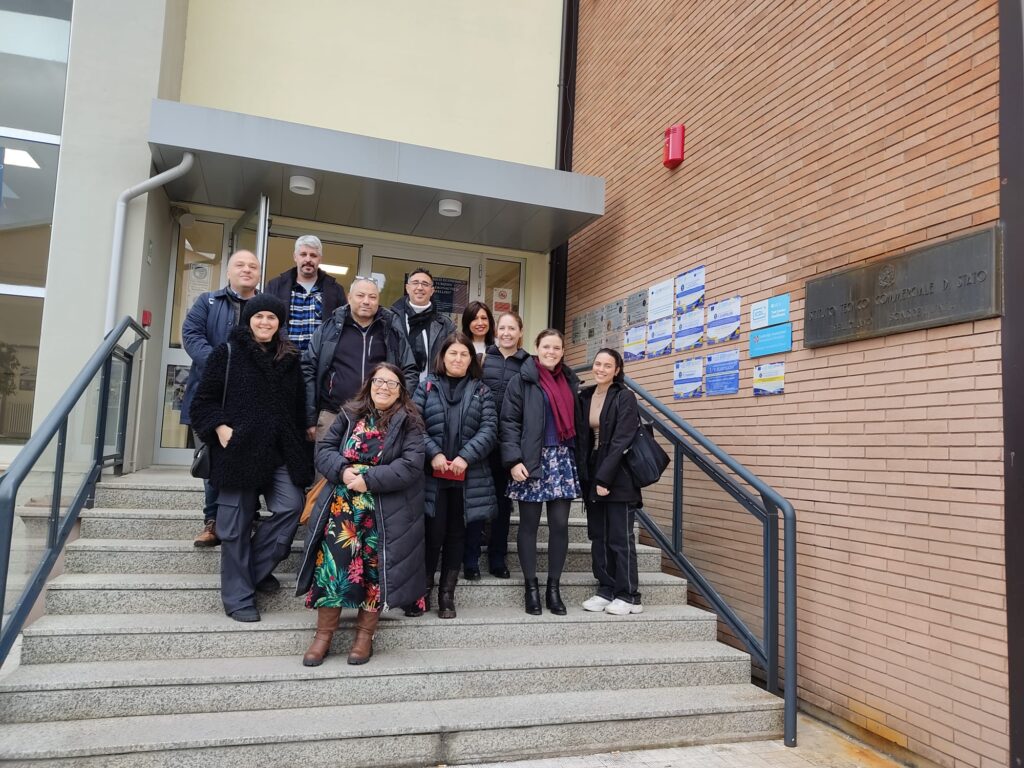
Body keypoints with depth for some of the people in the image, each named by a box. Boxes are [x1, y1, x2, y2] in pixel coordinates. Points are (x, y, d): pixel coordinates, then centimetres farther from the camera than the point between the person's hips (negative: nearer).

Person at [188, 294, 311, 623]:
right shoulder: (228, 353, 3)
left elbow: (299, 408, 17)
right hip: (239, 449, -3)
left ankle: (256, 568, 12)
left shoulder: (290, 359, 14)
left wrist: (299, 449, 11)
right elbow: (204, 401, 2)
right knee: (237, 524, 2)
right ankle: (238, 596, 13)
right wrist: (219, 427, -14)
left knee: (290, 507, -11)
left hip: (280, 451, 4)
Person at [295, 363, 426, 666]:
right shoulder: (350, 414, 10)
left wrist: (369, 480, -18)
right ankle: (324, 634, 14)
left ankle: (365, 635, 18)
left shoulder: (408, 423, -2)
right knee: (332, 564, -2)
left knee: (373, 569, 1)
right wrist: (342, 471, -14)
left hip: (384, 512, -2)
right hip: (342, 505, 3)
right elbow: (324, 449, 7)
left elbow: (411, 465, -12)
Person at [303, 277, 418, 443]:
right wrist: (310, 418, 1)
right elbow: (308, 370, 4)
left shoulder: (392, 331, 7)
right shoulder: (330, 327, 4)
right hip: (332, 416, 0)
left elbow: (410, 372, 10)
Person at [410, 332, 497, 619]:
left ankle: (447, 595, 19)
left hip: (467, 476, 2)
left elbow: (489, 429, -1)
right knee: (433, 533, -1)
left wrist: (465, 457, -14)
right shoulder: (427, 386, 6)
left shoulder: (481, 391, 9)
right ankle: (422, 591, 15)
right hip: (432, 474, -1)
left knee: (456, 535, 9)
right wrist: (433, 453, -15)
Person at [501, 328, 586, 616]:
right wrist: (514, 460, -16)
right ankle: (531, 588, 14)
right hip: (532, 460, -4)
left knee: (560, 525, 4)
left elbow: (577, 422, 17)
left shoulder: (570, 381, 13)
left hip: (563, 460, 4)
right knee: (529, 525, 3)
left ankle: (554, 587, 15)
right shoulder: (522, 381, -1)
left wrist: (580, 462, 12)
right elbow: (509, 422, -6)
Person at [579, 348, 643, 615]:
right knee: (598, 537, 9)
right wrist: (585, 475, 4)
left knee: (620, 538, -1)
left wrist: (605, 477, -19)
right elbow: (582, 438, 12)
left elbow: (621, 440, -15)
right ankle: (606, 591, 18)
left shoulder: (625, 397, -7)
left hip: (618, 476, -6)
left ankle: (629, 597, 9)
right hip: (593, 474, 6)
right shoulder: (585, 396, 11)